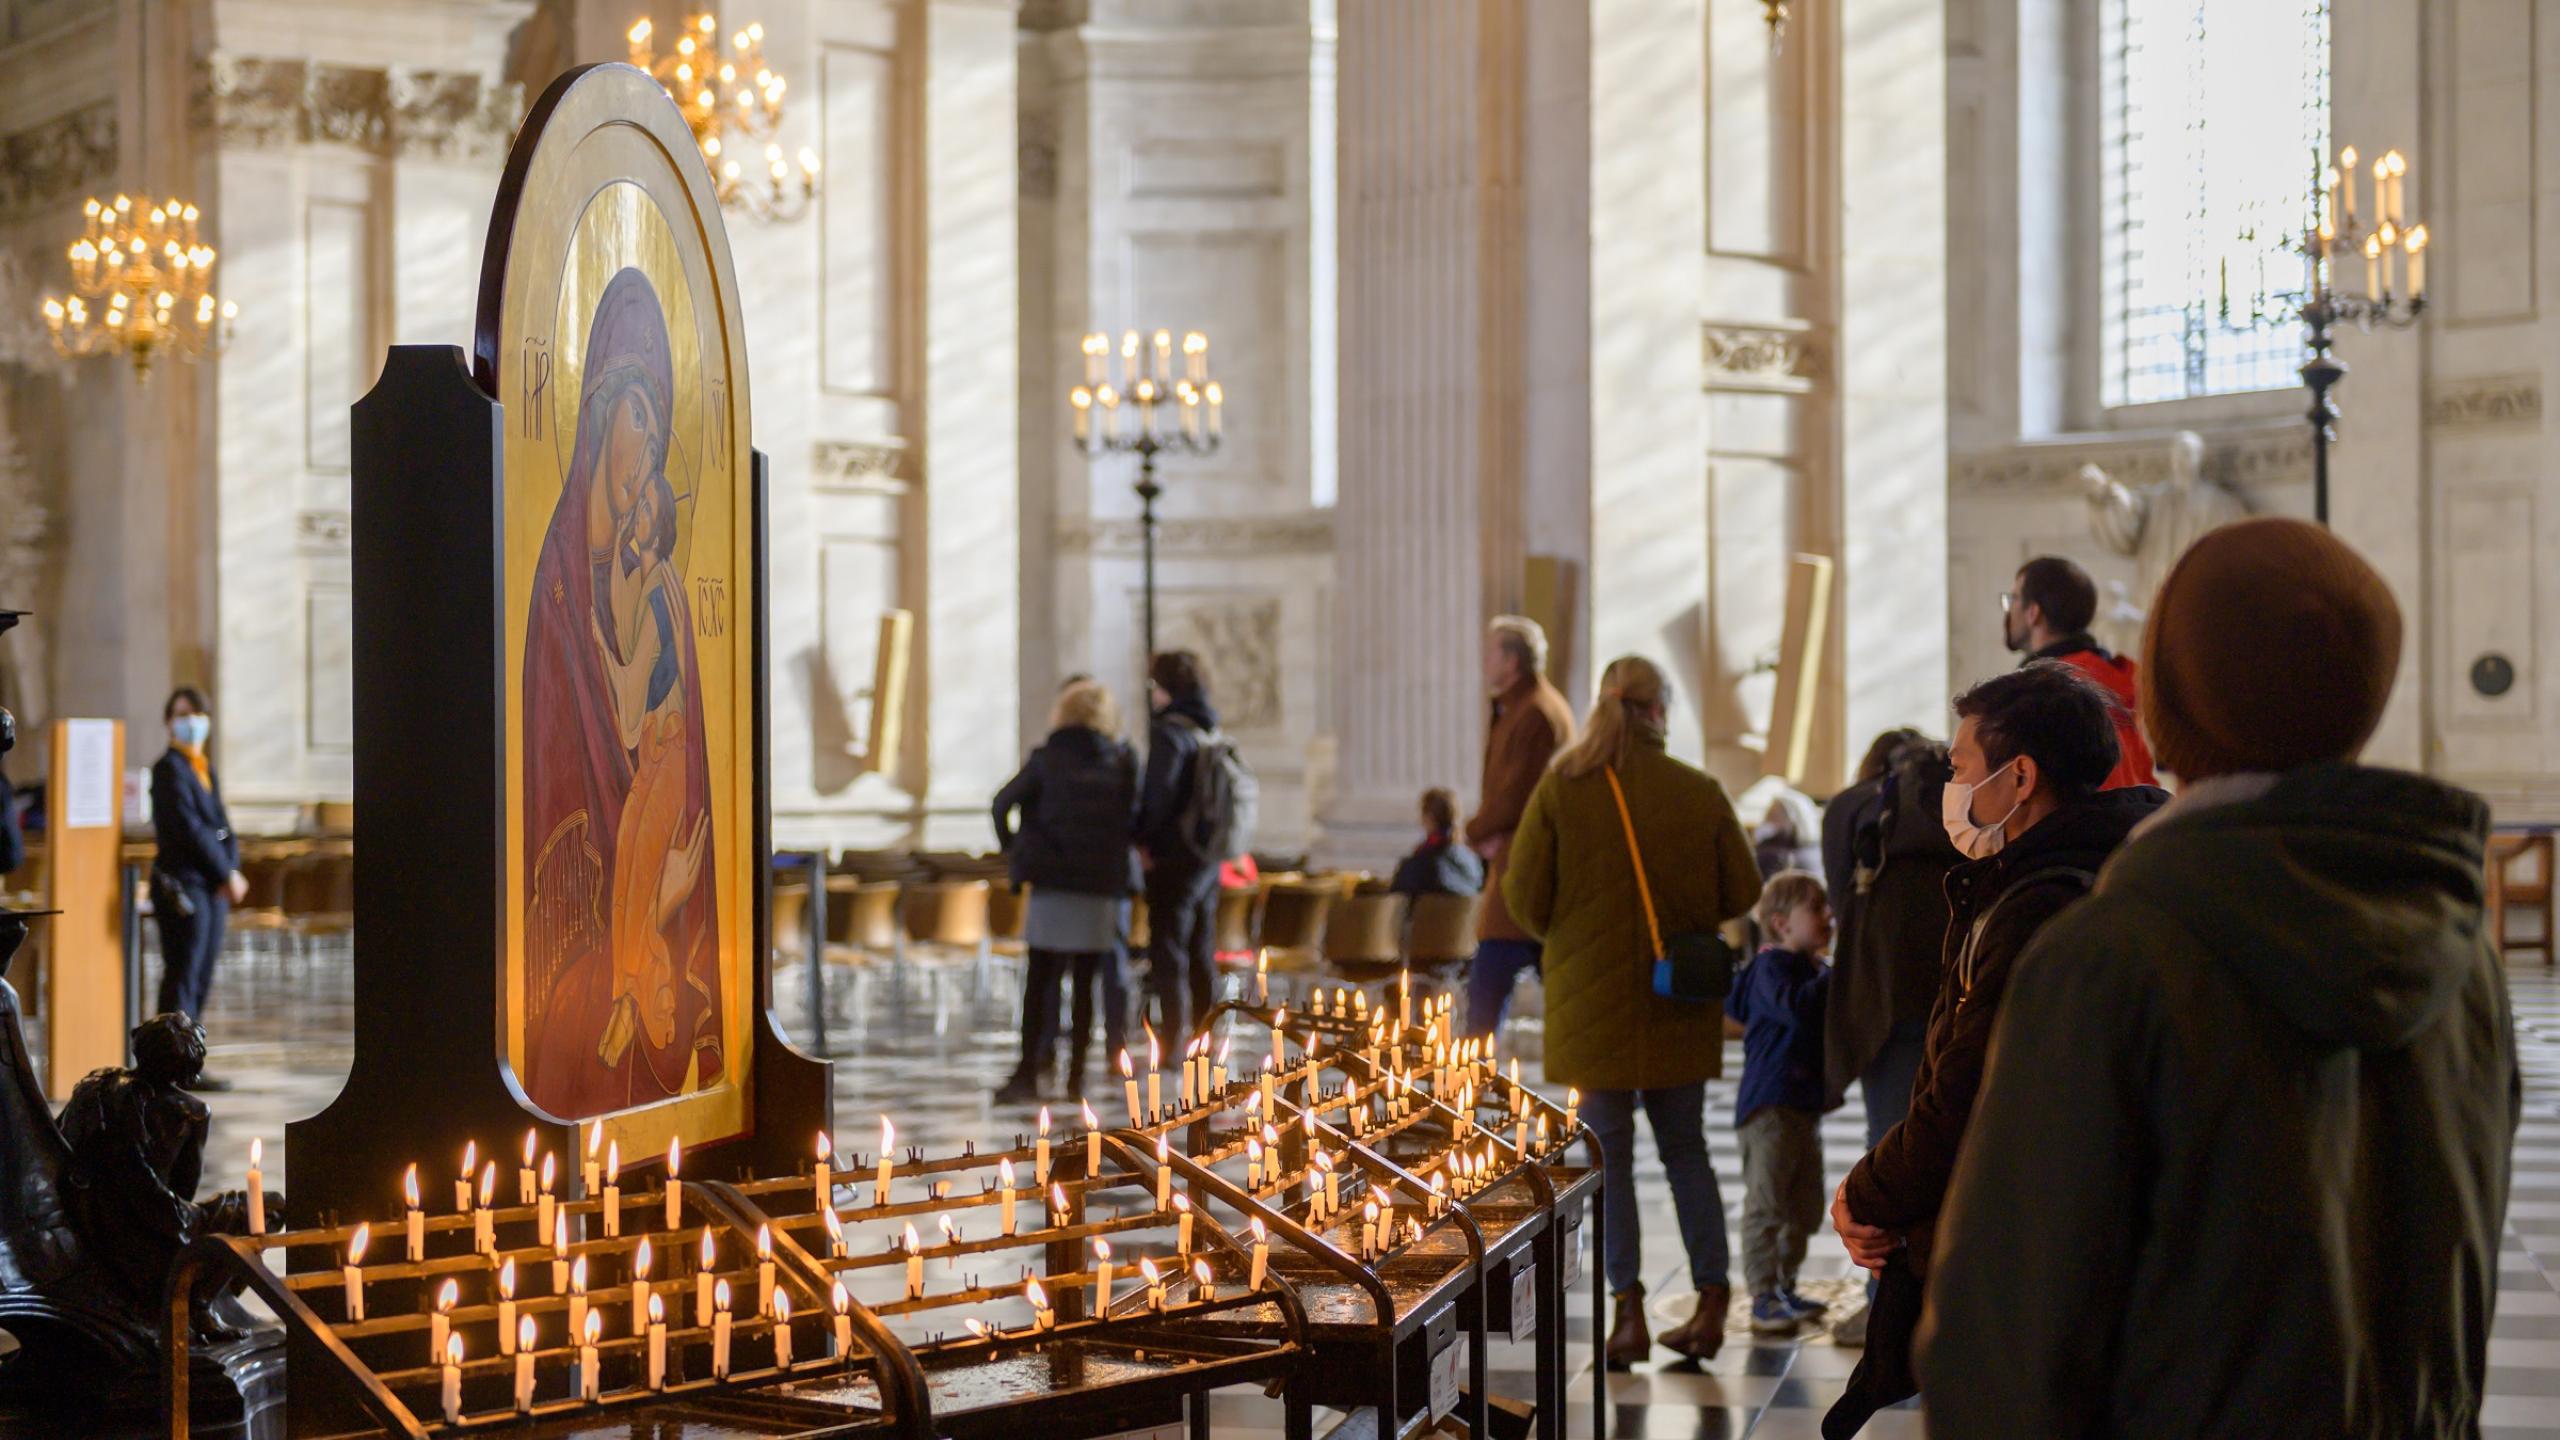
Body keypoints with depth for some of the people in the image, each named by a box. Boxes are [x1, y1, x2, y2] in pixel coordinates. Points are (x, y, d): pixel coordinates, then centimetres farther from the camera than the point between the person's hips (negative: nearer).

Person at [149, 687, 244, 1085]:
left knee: (200, 978, 10)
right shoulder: (169, 768, -8)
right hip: (183, 884, -9)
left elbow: (222, 826, 13)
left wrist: (231, 872, -4)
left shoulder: (206, 769, 18)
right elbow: (189, 829, -16)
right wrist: (227, 875, -15)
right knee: (182, 976, -7)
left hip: (212, 887, 9)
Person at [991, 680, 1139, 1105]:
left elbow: (1004, 802, -1)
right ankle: (1076, 1075, 7)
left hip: (1052, 881, -2)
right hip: (1103, 884, 2)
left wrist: (1009, 848, 11)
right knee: (1086, 984, 7)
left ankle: (1028, 1072, -5)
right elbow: (1135, 817, 5)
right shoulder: (1122, 762, 4)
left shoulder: (1047, 759, -1)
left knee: (1039, 982, 1)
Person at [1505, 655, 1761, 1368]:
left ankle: (1629, 1310, 2)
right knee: (1686, 1148, 15)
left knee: (1608, 1152, 6)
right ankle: (1711, 1301, 12)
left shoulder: (1561, 789, -9)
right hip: (1680, 999, 2)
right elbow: (1742, 892, 2)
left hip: (1591, 995, -2)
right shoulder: (1701, 794, -5)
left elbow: (1524, 895, -8)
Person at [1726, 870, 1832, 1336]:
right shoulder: (1771, 967, -12)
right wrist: (1835, 979, -26)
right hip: (1769, 1104, -10)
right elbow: (1796, 1007, -29)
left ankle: (1784, 1289, 26)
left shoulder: (1814, 970, 18)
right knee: (1766, 1204, -8)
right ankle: (1763, 1300, -7)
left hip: (1804, 1104, 10)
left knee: (1805, 1209, 15)